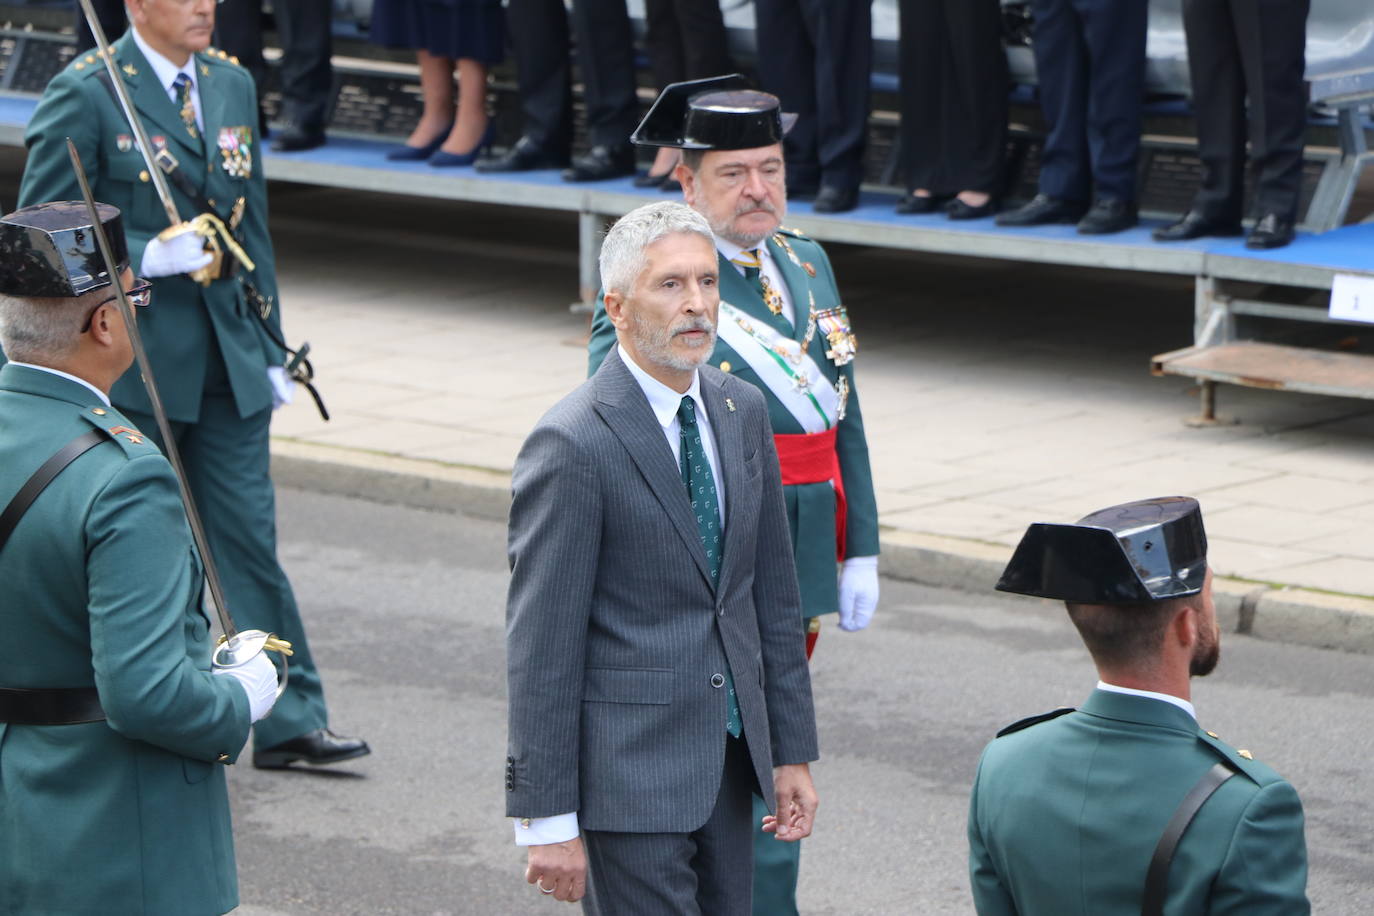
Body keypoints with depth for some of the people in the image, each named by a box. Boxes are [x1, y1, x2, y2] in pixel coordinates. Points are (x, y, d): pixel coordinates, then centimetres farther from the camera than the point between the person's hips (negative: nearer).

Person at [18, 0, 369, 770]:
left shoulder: (233, 85, 10)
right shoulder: (86, 93, -10)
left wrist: (270, 346, 15)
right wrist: (149, 257, -20)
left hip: (227, 357, 5)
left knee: (250, 533, 5)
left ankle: (287, 719, 8)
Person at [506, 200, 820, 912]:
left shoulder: (742, 412, 8)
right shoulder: (573, 445, -15)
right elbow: (540, 646, -15)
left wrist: (791, 749, 12)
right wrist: (547, 820, -15)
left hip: (729, 755, 7)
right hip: (627, 768, -7)